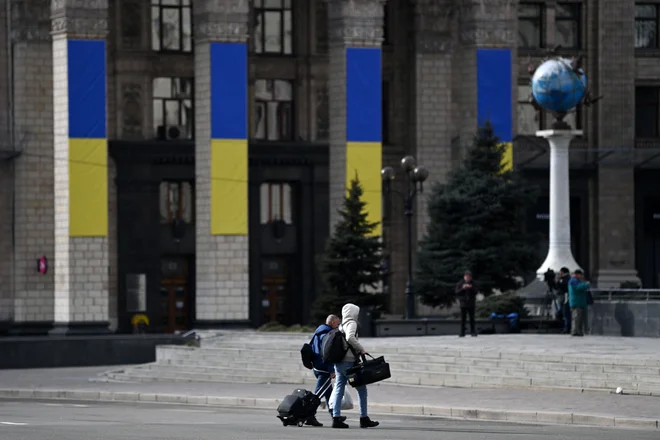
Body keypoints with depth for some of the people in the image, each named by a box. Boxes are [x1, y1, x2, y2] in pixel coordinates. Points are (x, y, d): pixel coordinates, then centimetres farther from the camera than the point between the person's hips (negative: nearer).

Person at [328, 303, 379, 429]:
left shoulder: (341, 326, 16)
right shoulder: (351, 323, -8)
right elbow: (350, 338, -25)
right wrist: (361, 349, -16)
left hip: (338, 361, 8)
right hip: (349, 362, -8)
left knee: (339, 389, 6)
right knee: (361, 389, 0)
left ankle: (336, 418, 0)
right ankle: (364, 418, 2)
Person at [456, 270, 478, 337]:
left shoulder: (473, 284, 6)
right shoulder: (460, 283, 5)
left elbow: (476, 292, 0)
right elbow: (457, 292, -1)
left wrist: (471, 288, -17)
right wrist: (463, 288, -16)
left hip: (471, 304, 0)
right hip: (463, 303, 0)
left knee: (472, 318, -1)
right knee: (463, 319, -1)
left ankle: (473, 332, 3)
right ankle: (462, 333, 1)